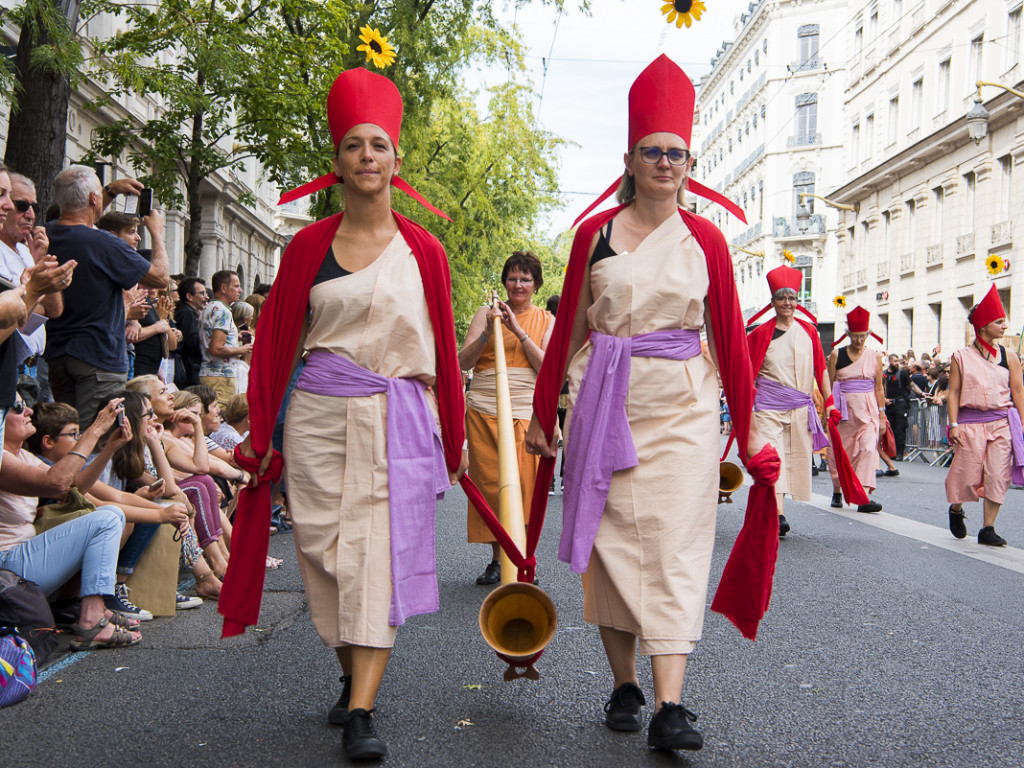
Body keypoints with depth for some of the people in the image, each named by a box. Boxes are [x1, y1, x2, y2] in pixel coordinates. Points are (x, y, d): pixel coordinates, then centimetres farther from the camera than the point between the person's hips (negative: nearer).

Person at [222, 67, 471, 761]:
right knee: (326, 552, 6)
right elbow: (276, 340, 9)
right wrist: (261, 433, 6)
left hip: (395, 418, -1)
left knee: (379, 556, -7)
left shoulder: (423, 252, 5)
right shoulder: (309, 246, 7)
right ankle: (354, 677, 26)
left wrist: (454, 439, 8)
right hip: (317, 416, 2)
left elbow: (444, 351, 7)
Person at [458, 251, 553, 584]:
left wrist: (518, 330, -10)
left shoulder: (547, 320, 12)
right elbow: (463, 363, 4)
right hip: (484, 411, 0)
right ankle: (496, 559, 13)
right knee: (489, 484, 1)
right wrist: (487, 333, -12)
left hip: (527, 412, 0)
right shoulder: (486, 313, 10)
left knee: (524, 485, -6)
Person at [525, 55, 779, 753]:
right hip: (604, 405, 1)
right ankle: (624, 685, 17)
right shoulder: (595, 233, 6)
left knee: (675, 546, -8)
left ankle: (669, 706, -8)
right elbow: (569, 327, 10)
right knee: (613, 541, 4)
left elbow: (729, 336, 6)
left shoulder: (705, 239, 5)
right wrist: (543, 413, 9)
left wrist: (748, 429, 5)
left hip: (681, 408, -1)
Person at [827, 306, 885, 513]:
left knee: (868, 448, -15)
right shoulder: (837, 354, 2)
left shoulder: (874, 356, 5)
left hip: (867, 410, 0)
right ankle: (837, 492, 28)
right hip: (844, 409, 0)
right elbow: (829, 385, 4)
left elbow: (879, 388, 8)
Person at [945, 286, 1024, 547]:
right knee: (967, 474, -1)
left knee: (997, 476, -3)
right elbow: (953, 393, 1)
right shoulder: (961, 357, 2)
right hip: (970, 422, -2)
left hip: (1002, 423, 2)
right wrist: (953, 424, -6)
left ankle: (988, 529, 7)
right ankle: (956, 509, 31)